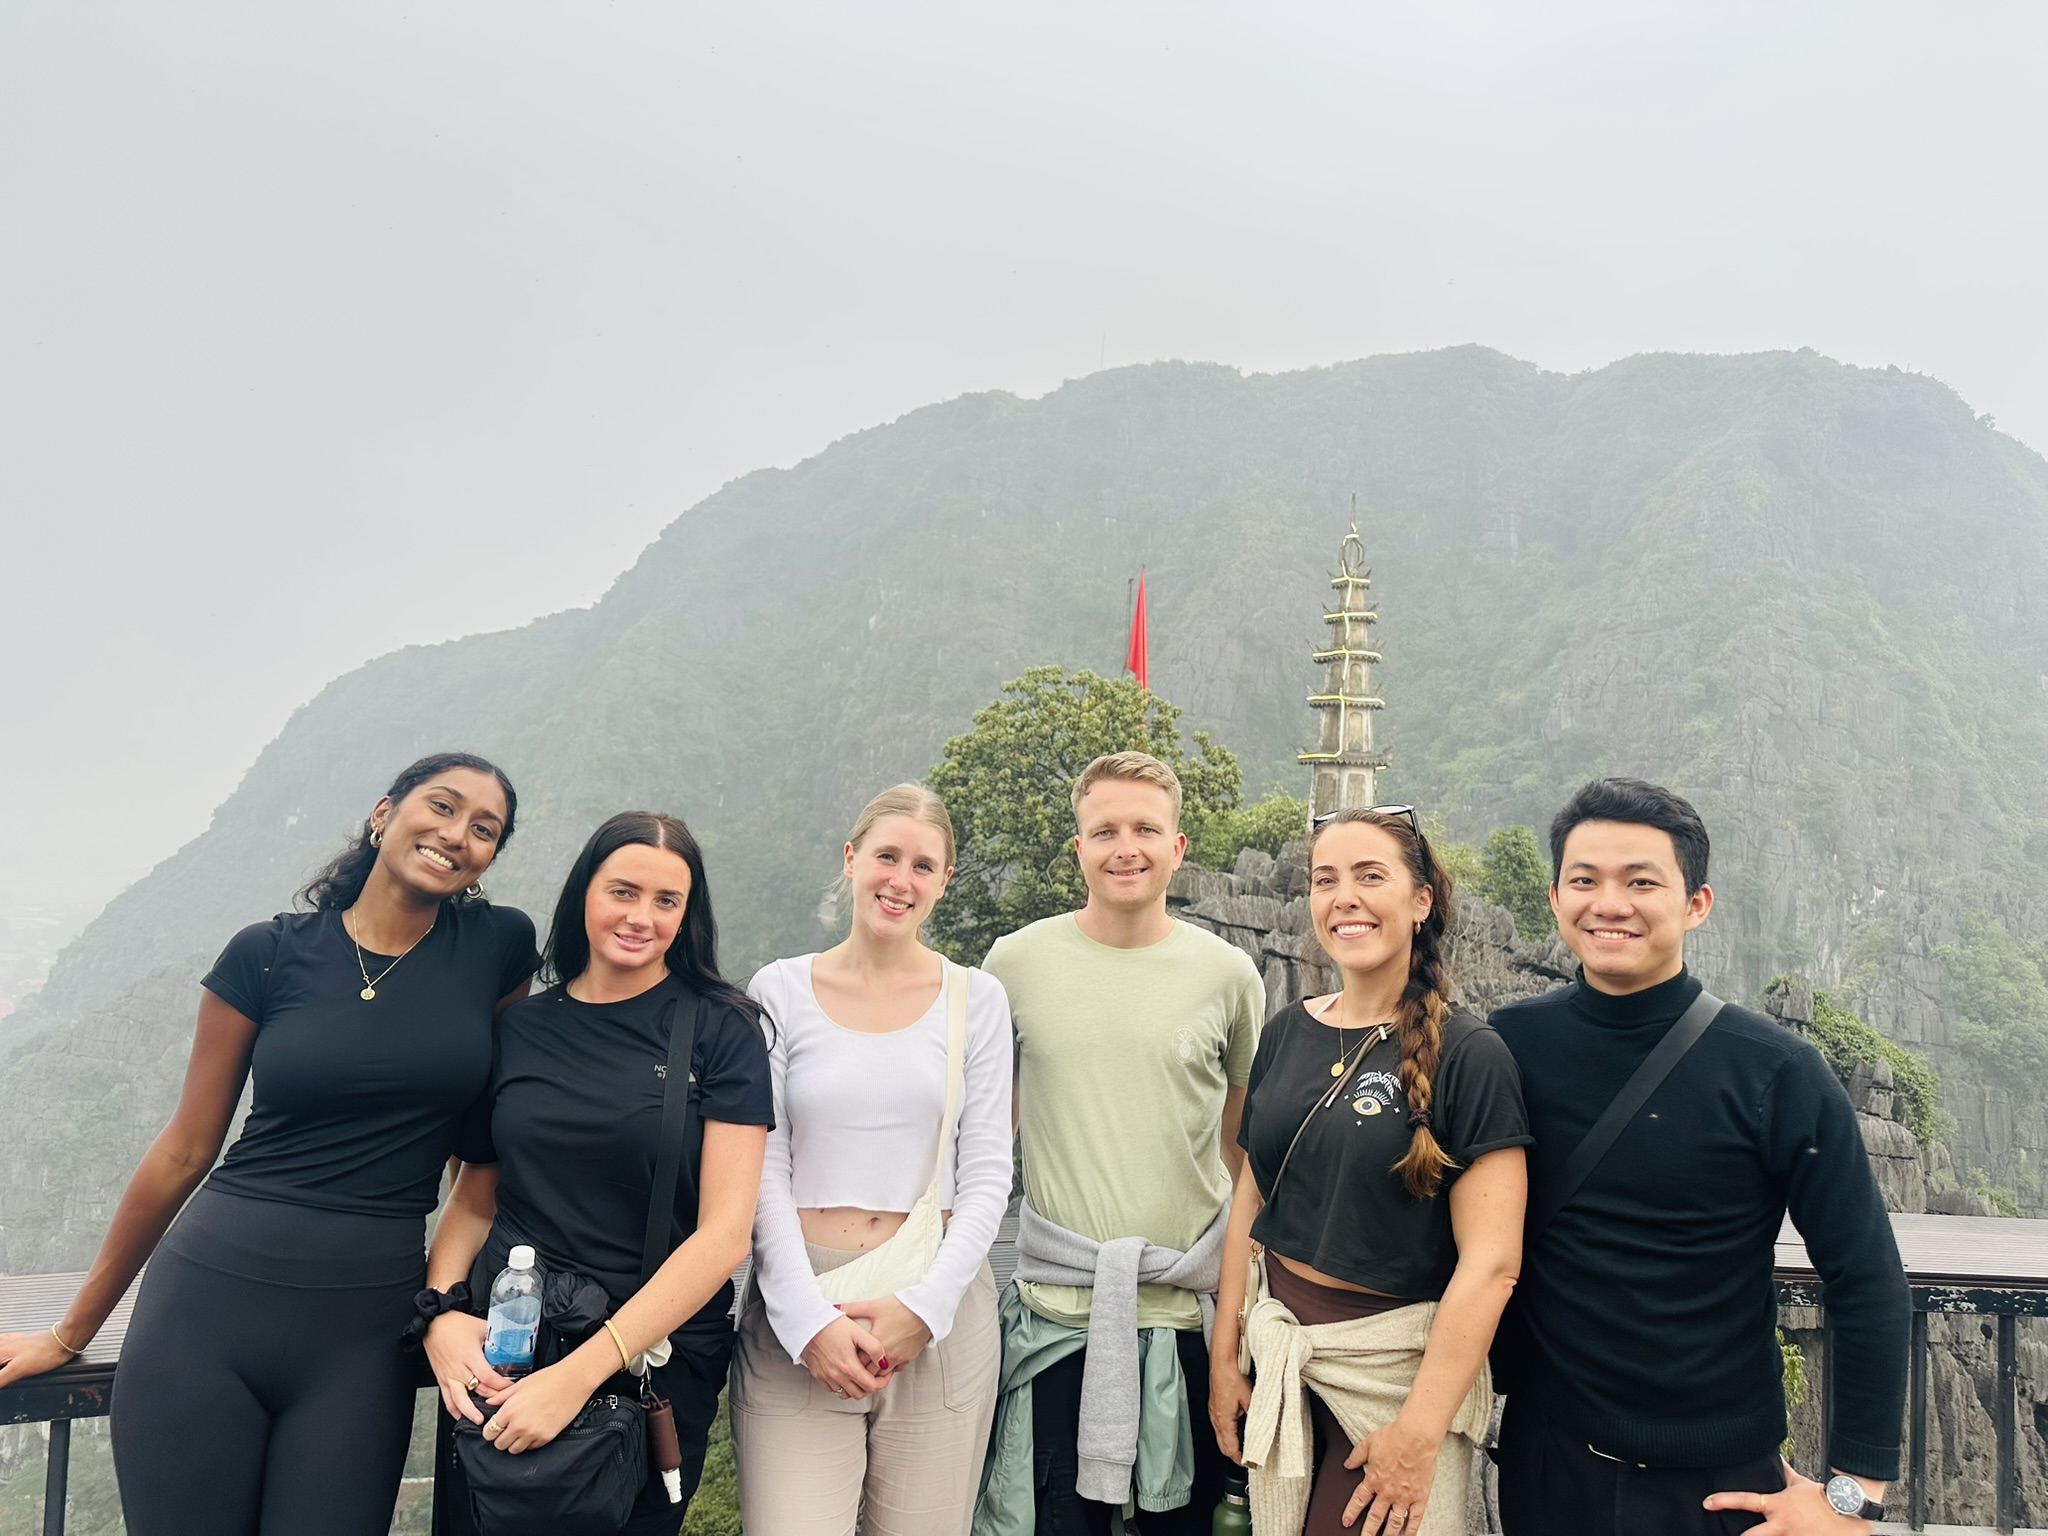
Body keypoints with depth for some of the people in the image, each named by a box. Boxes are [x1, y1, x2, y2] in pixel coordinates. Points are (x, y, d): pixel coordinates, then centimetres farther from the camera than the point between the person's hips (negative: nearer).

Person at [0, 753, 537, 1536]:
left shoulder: (501, 945, 0)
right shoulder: (268, 955, -2)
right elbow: (185, 1148, 5)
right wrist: (71, 1334, 11)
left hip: (363, 1329, 1)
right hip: (209, 1303, 0)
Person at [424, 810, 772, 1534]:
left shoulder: (722, 1030, -8)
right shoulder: (518, 1029, 3)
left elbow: (725, 1232, -14)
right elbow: (473, 1199, 10)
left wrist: (581, 1373, -20)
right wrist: (440, 1314, -10)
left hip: (655, 1361, -2)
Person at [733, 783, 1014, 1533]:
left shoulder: (976, 999, 5)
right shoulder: (780, 990, 3)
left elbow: (986, 1174, 3)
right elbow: (763, 1170, 1)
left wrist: (925, 1306, -7)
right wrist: (808, 1318, -8)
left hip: (940, 1314, 1)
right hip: (798, 1312, -1)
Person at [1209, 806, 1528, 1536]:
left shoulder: (1469, 1056, -13)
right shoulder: (1285, 1034, 2)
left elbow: (1490, 1262, -16)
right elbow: (1250, 1201, 8)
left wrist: (1421, 1431, -17)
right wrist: (1223, 1355, 6)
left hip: (1397, 1364, -4)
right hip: (1280, 1355, 5)